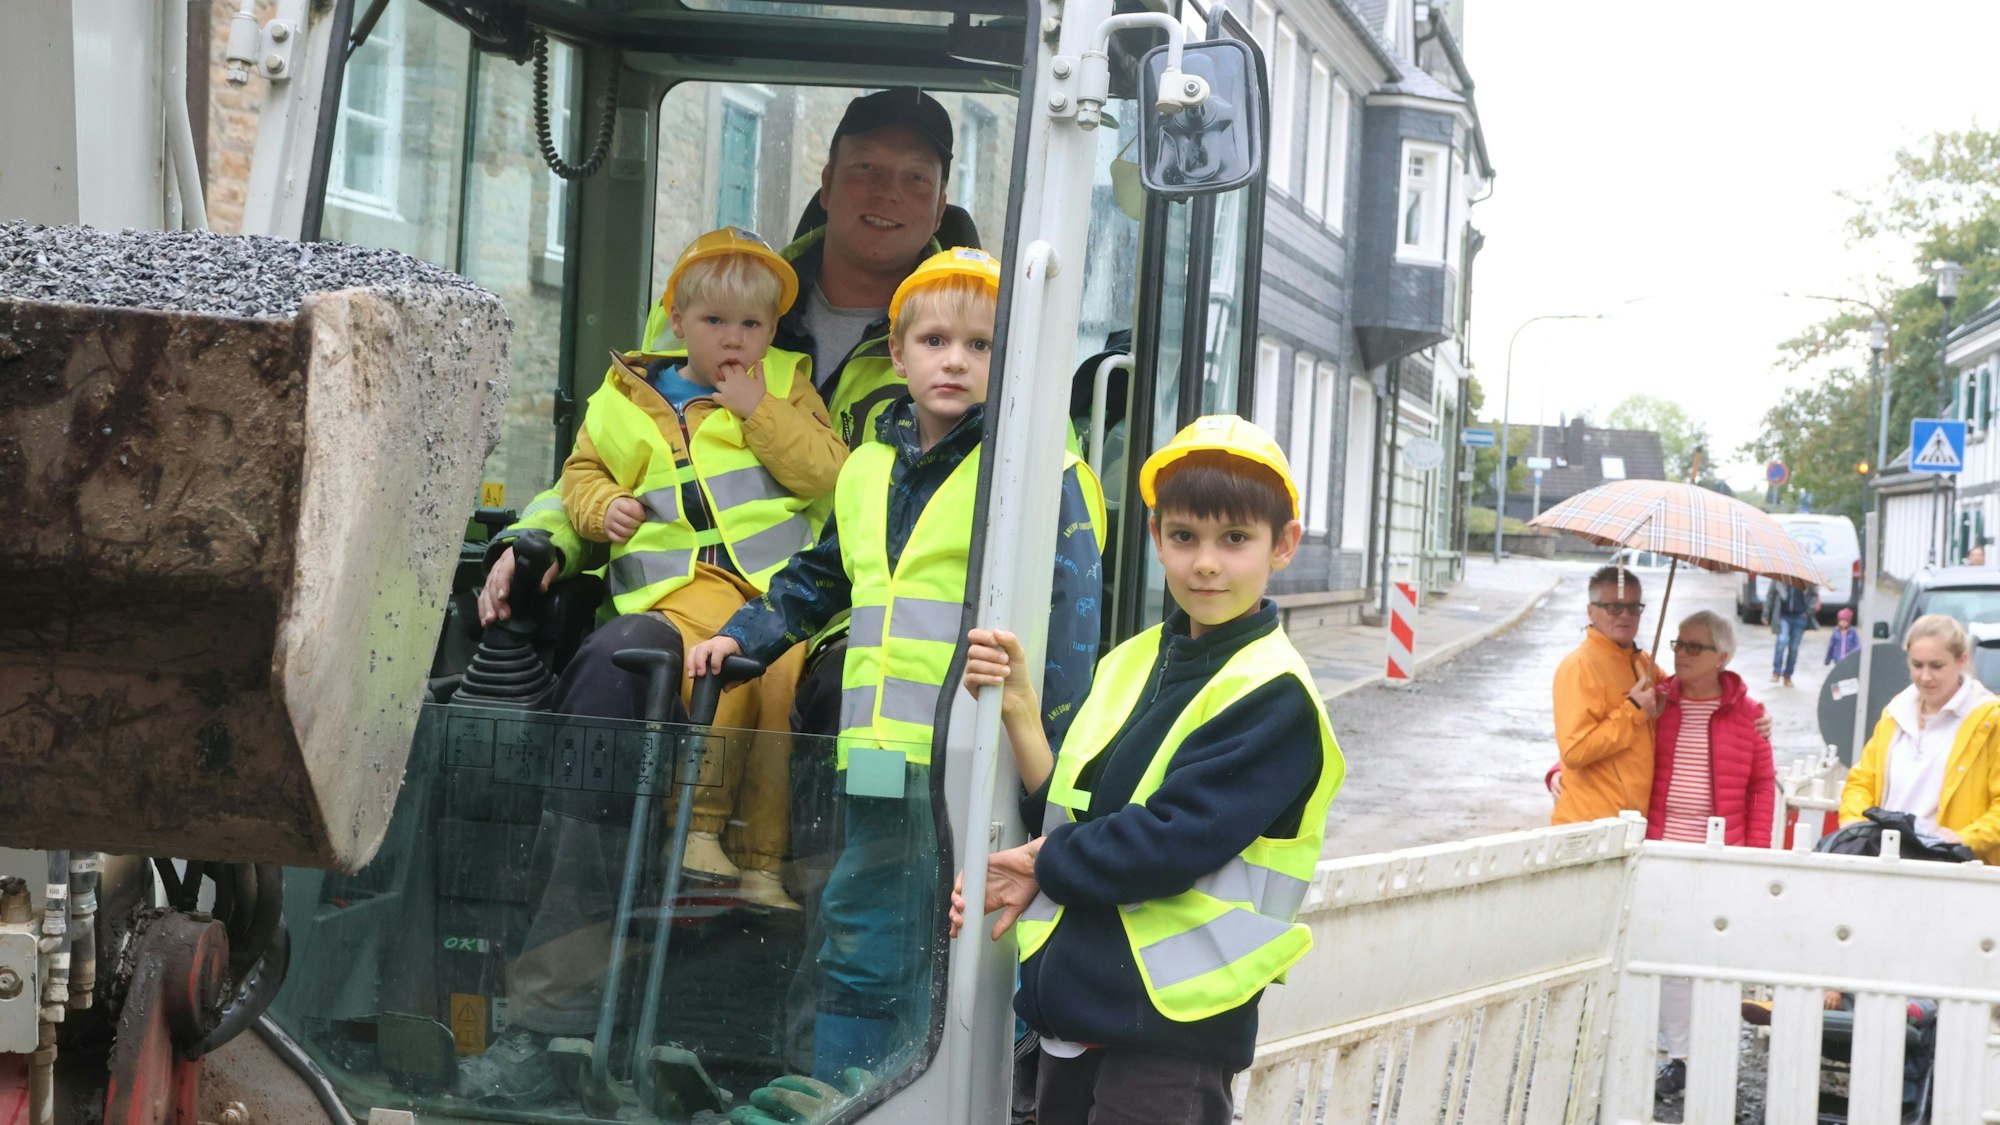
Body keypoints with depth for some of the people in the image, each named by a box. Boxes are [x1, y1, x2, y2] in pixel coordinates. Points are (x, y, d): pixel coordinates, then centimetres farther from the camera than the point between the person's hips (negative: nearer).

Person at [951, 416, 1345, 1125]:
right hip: (1075, 1002, 7)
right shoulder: (1131, 664, 11)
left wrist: (1045, 866, -8)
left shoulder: (1273, 695, -13)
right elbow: (1066, 810, 7)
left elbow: (1173, 841, -20)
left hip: (1173, 1027, -7)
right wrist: (1018, 714, -7)